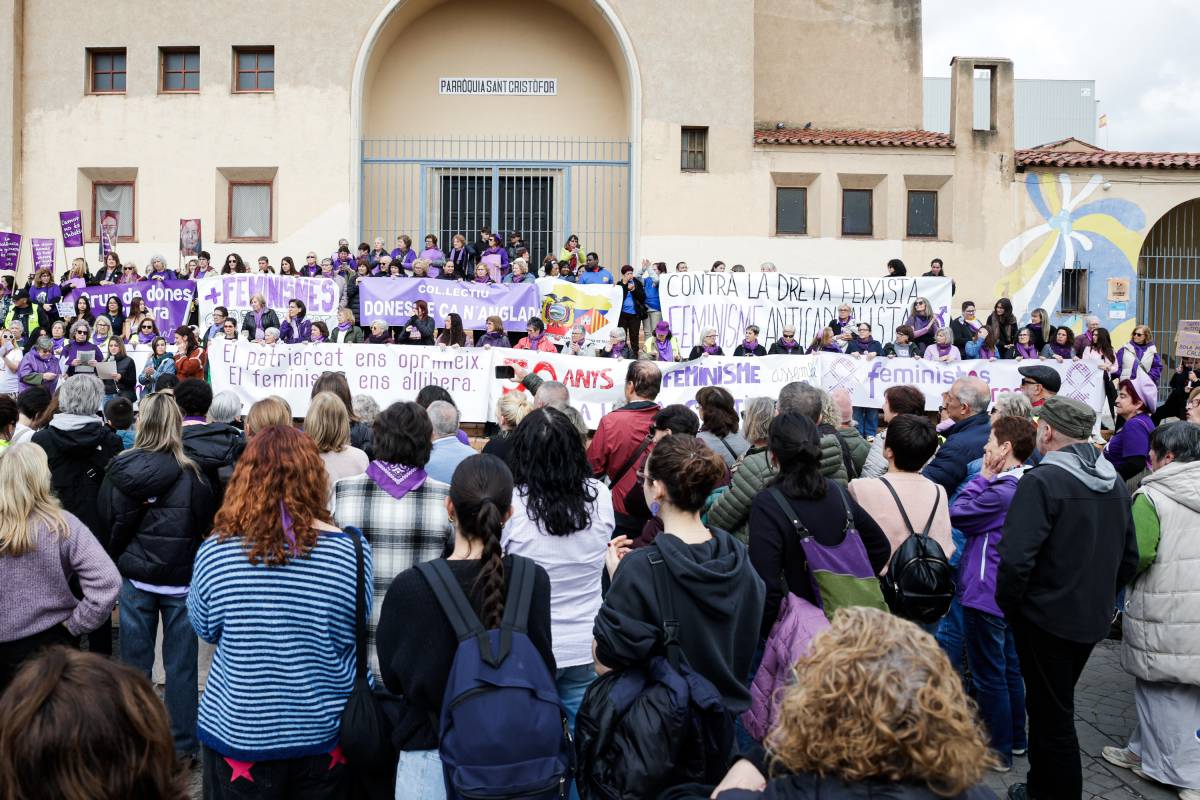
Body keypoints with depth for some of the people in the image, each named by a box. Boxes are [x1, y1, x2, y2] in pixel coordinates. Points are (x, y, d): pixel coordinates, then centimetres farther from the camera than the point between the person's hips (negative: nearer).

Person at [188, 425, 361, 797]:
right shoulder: (351, 551, -17)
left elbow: (205, 629, 1)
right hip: (325, 733, 1)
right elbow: (355, 634, -2)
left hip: (238, 732, 0)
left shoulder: (216, 551, -16)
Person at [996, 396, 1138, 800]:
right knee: (1052, 706, 23)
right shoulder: (1115, 483, 5)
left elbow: (1016, 559, -27)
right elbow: (1129, 559, 13)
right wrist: (1099, 597, 20)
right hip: (1093, 619, 8)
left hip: (1046, 619, -8)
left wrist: (1007, 605, -11)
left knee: (1051, 715, 6)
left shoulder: (1042, 481, -20)